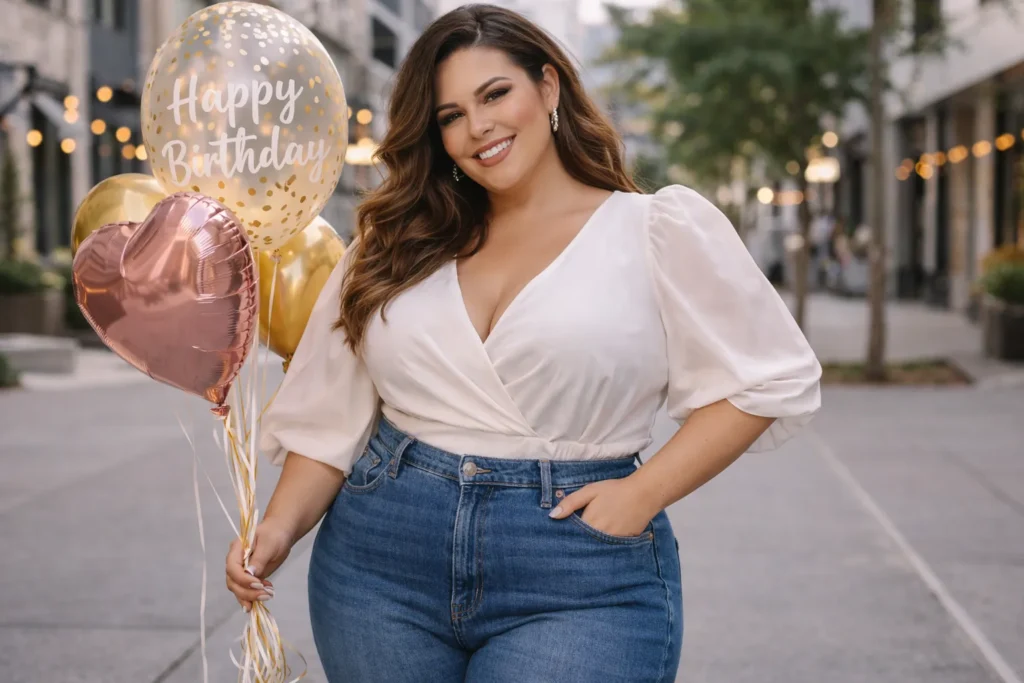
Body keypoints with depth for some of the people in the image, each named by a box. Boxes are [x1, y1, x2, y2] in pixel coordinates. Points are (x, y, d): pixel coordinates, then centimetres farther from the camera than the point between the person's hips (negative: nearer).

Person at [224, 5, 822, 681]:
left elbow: (771, 378, -2)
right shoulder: (401, 245, 10)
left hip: (577, 586, -3)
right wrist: (280, 527, -5)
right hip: (379, 562, 4)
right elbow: (334, 414, 9)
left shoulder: (661, 230, -1)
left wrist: (643, 494, -11)